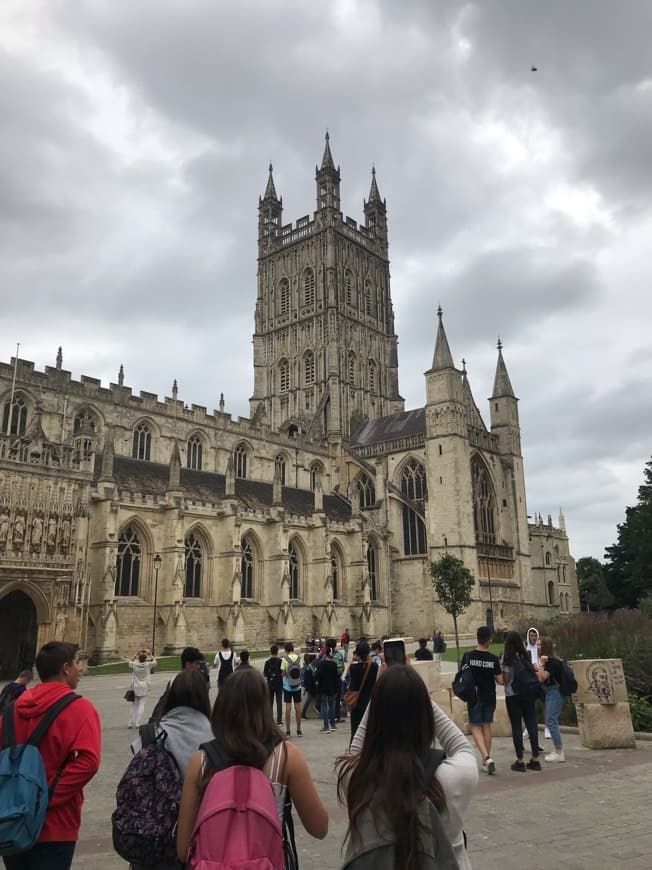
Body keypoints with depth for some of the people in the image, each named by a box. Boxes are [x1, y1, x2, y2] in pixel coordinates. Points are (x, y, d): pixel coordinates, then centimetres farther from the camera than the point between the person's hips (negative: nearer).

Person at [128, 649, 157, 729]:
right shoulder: (147, 665, -8)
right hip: (144, 688, -2)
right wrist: (150, 654, 17)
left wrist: (136, 654, 18)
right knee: (141, 705, 2)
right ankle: (137, 723, -4)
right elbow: (154, 662, 11)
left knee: (134, 705, 11)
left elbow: (130, 662, 17)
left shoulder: (135, 664, -6)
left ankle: (131, 723, 13)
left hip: (135, 687, 2)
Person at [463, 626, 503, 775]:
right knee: (487, 726, 16)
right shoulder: (494, 659, -8)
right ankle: (486, 761, 21)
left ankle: (486, 757, -16)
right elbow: (500, 680, -5)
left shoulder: (468, 656, -10)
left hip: (474, 697, -2)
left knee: (475, 727, 4)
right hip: (489, 697, 2)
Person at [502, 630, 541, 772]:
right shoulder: (526, 656, 4)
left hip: (513, 695, -4)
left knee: (516, 727, 2)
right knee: (531, 725, 8)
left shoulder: (507, 658, -10)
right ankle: (535, 759, 11)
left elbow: (505, 679, -11)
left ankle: (520, 761, 5)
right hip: (528, 693, 4)